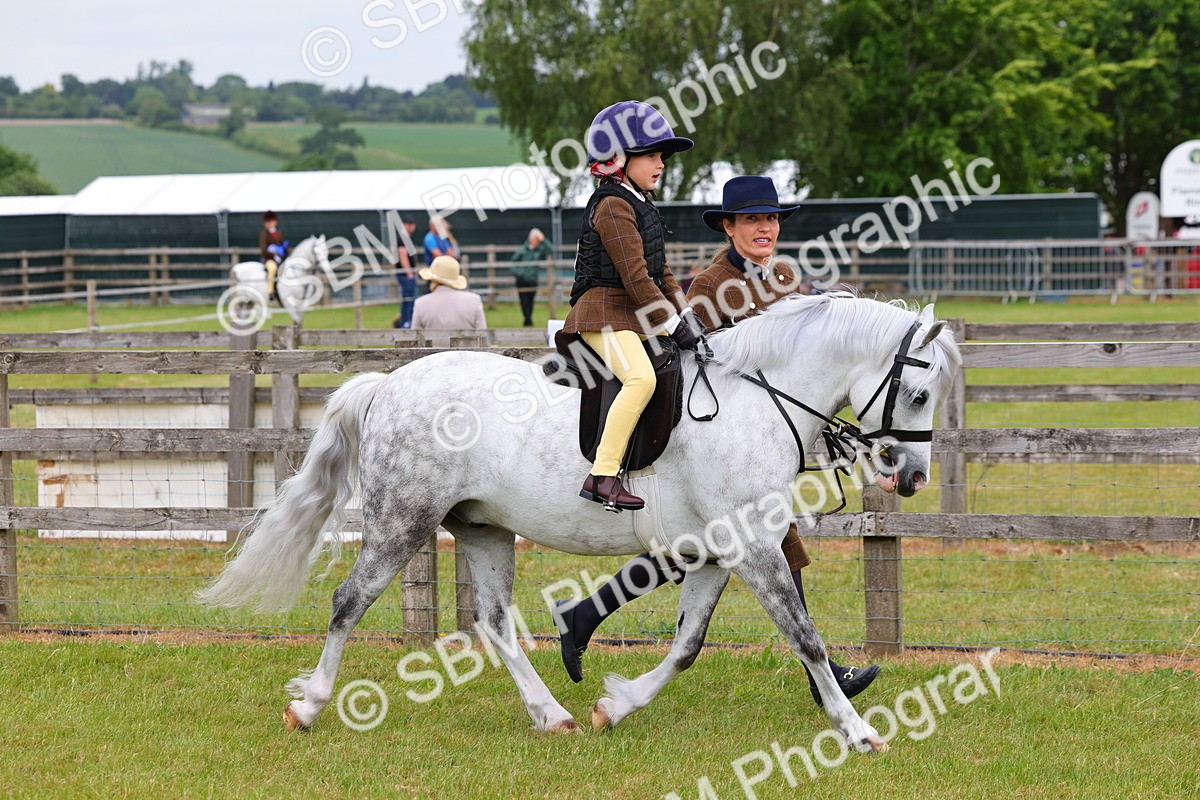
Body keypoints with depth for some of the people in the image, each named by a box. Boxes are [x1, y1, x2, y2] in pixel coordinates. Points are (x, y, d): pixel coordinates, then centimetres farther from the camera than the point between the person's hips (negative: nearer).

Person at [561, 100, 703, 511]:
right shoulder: (613, 205, -13)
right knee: (641, 377, -31)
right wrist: (672, 324, -18)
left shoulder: (641, 206, 19)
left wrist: (686, 315, 11)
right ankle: (602, 476, -32)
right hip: (604, 312, -11)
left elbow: (660, 272, 22)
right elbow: (635, 276, -19)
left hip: (635, 318, 11)